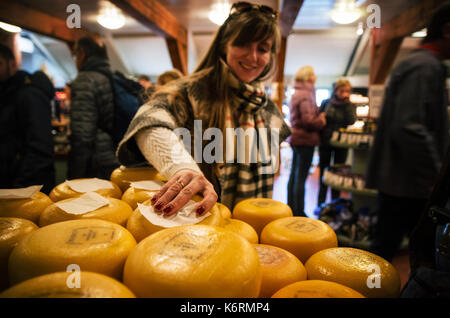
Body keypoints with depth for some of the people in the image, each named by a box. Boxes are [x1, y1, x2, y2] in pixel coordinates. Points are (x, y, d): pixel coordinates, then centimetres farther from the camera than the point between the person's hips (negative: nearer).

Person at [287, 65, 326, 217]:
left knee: (294, 176, 14)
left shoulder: (296, 94, 16)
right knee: (301, 178, -4)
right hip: (305, 139, -10)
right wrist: (321, 120, -4)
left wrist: (318, 115, 13)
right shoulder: (306, 95, -15)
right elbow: (308, 120, -22)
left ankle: (291, 209, 24)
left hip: (296, 138, 10)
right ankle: (299, 213, 4)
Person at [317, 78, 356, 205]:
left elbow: (351, 121, -14)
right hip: (325, 142, 0)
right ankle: (321, 204, 14)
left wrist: (347, 103, -13)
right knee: (323, 173, 5)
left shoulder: (350, 106, 3)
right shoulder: (326, 103, 2)